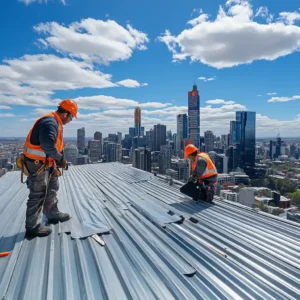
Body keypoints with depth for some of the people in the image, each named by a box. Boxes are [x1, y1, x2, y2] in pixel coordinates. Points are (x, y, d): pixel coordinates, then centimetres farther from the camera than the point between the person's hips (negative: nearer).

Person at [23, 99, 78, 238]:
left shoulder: (55, 122, 10)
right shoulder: (50, 122, -24)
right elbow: (47, 145, -36)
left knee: (51, 189, 21)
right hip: (37, 164, -11)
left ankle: (53, 214, 37)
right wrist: (60, 158, -22)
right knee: (38, 195, -1)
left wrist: (60, 159, 8)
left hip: (46, 162, 11)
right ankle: (32, 227, 13)